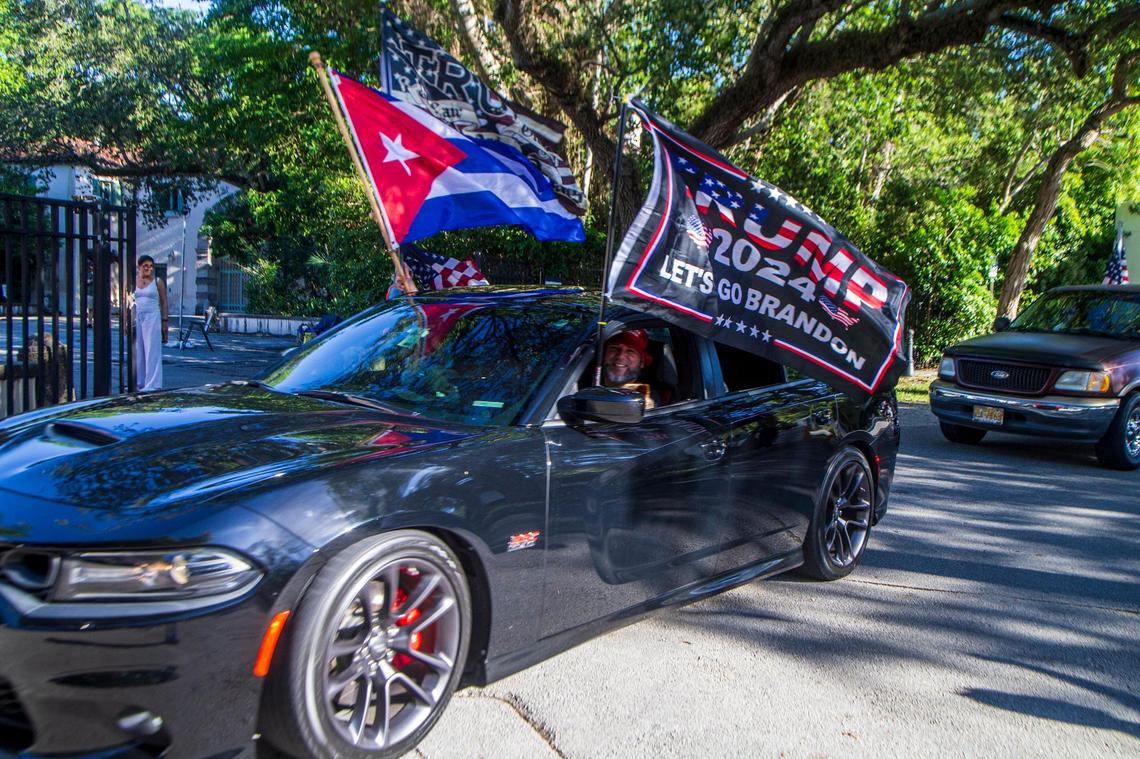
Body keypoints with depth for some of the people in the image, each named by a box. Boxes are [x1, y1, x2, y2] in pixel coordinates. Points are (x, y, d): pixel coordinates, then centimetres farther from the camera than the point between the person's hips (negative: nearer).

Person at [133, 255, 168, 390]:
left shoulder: (158, 282, 3)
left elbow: (164, 303, 3)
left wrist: (165, 321, -3)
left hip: (152, 318, -3)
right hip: (135, 318, 3)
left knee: (152, 351, -5)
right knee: (137, 351, 6)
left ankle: (152, 383, -5)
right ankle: (138, 382, 13)